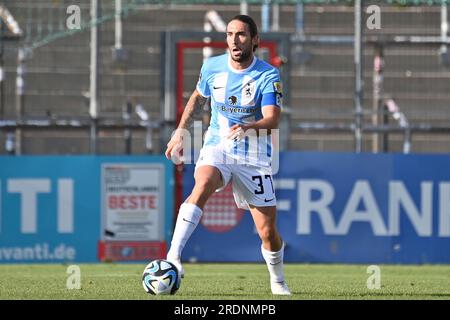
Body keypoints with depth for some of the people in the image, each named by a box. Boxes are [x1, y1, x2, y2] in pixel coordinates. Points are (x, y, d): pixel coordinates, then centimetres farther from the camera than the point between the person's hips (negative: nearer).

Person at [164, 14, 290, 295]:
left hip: (254, 156, -1)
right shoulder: (212, 67, 0)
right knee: (202, 186, -34)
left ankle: (278, 282, 29)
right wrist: (180, 133, 17)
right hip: (216, 147, 1)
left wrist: (248, 128, -43)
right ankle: (173, 258, -44)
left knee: (268, 232, 0)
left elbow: (273, 119, -23)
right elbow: (198, 97, 21)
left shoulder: (268, 76, -11)